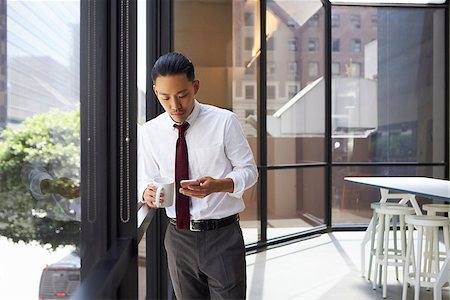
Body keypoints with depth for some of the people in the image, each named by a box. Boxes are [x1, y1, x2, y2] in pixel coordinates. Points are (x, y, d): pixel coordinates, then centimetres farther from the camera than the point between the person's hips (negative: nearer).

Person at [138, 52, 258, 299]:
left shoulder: (224, 121, -10)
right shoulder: (148, 132, -1)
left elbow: (249, 170, -4)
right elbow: (146, 179, 7)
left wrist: (219, 185, -24)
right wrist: (147, 192, -18)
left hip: (223, 235, -2)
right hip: (178, 238, 3)